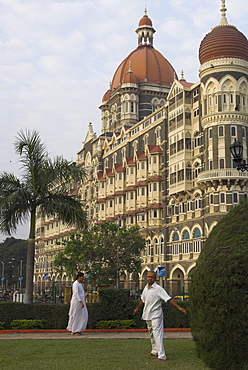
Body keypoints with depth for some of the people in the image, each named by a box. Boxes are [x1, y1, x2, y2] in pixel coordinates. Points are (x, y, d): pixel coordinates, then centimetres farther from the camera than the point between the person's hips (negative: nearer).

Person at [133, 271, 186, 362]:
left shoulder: (158, 288, -15)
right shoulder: (146, 288, 8)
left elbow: (168, 299, -17)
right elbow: (142, 300, 25)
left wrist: (179, 307, -24)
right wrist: (137, 308, 38)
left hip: (156, 315, -8)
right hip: (148, 315, 8)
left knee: (157, 335, -11)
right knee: (151, 334, 19)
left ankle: (161, 356, -11)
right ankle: (154, 351, 35)